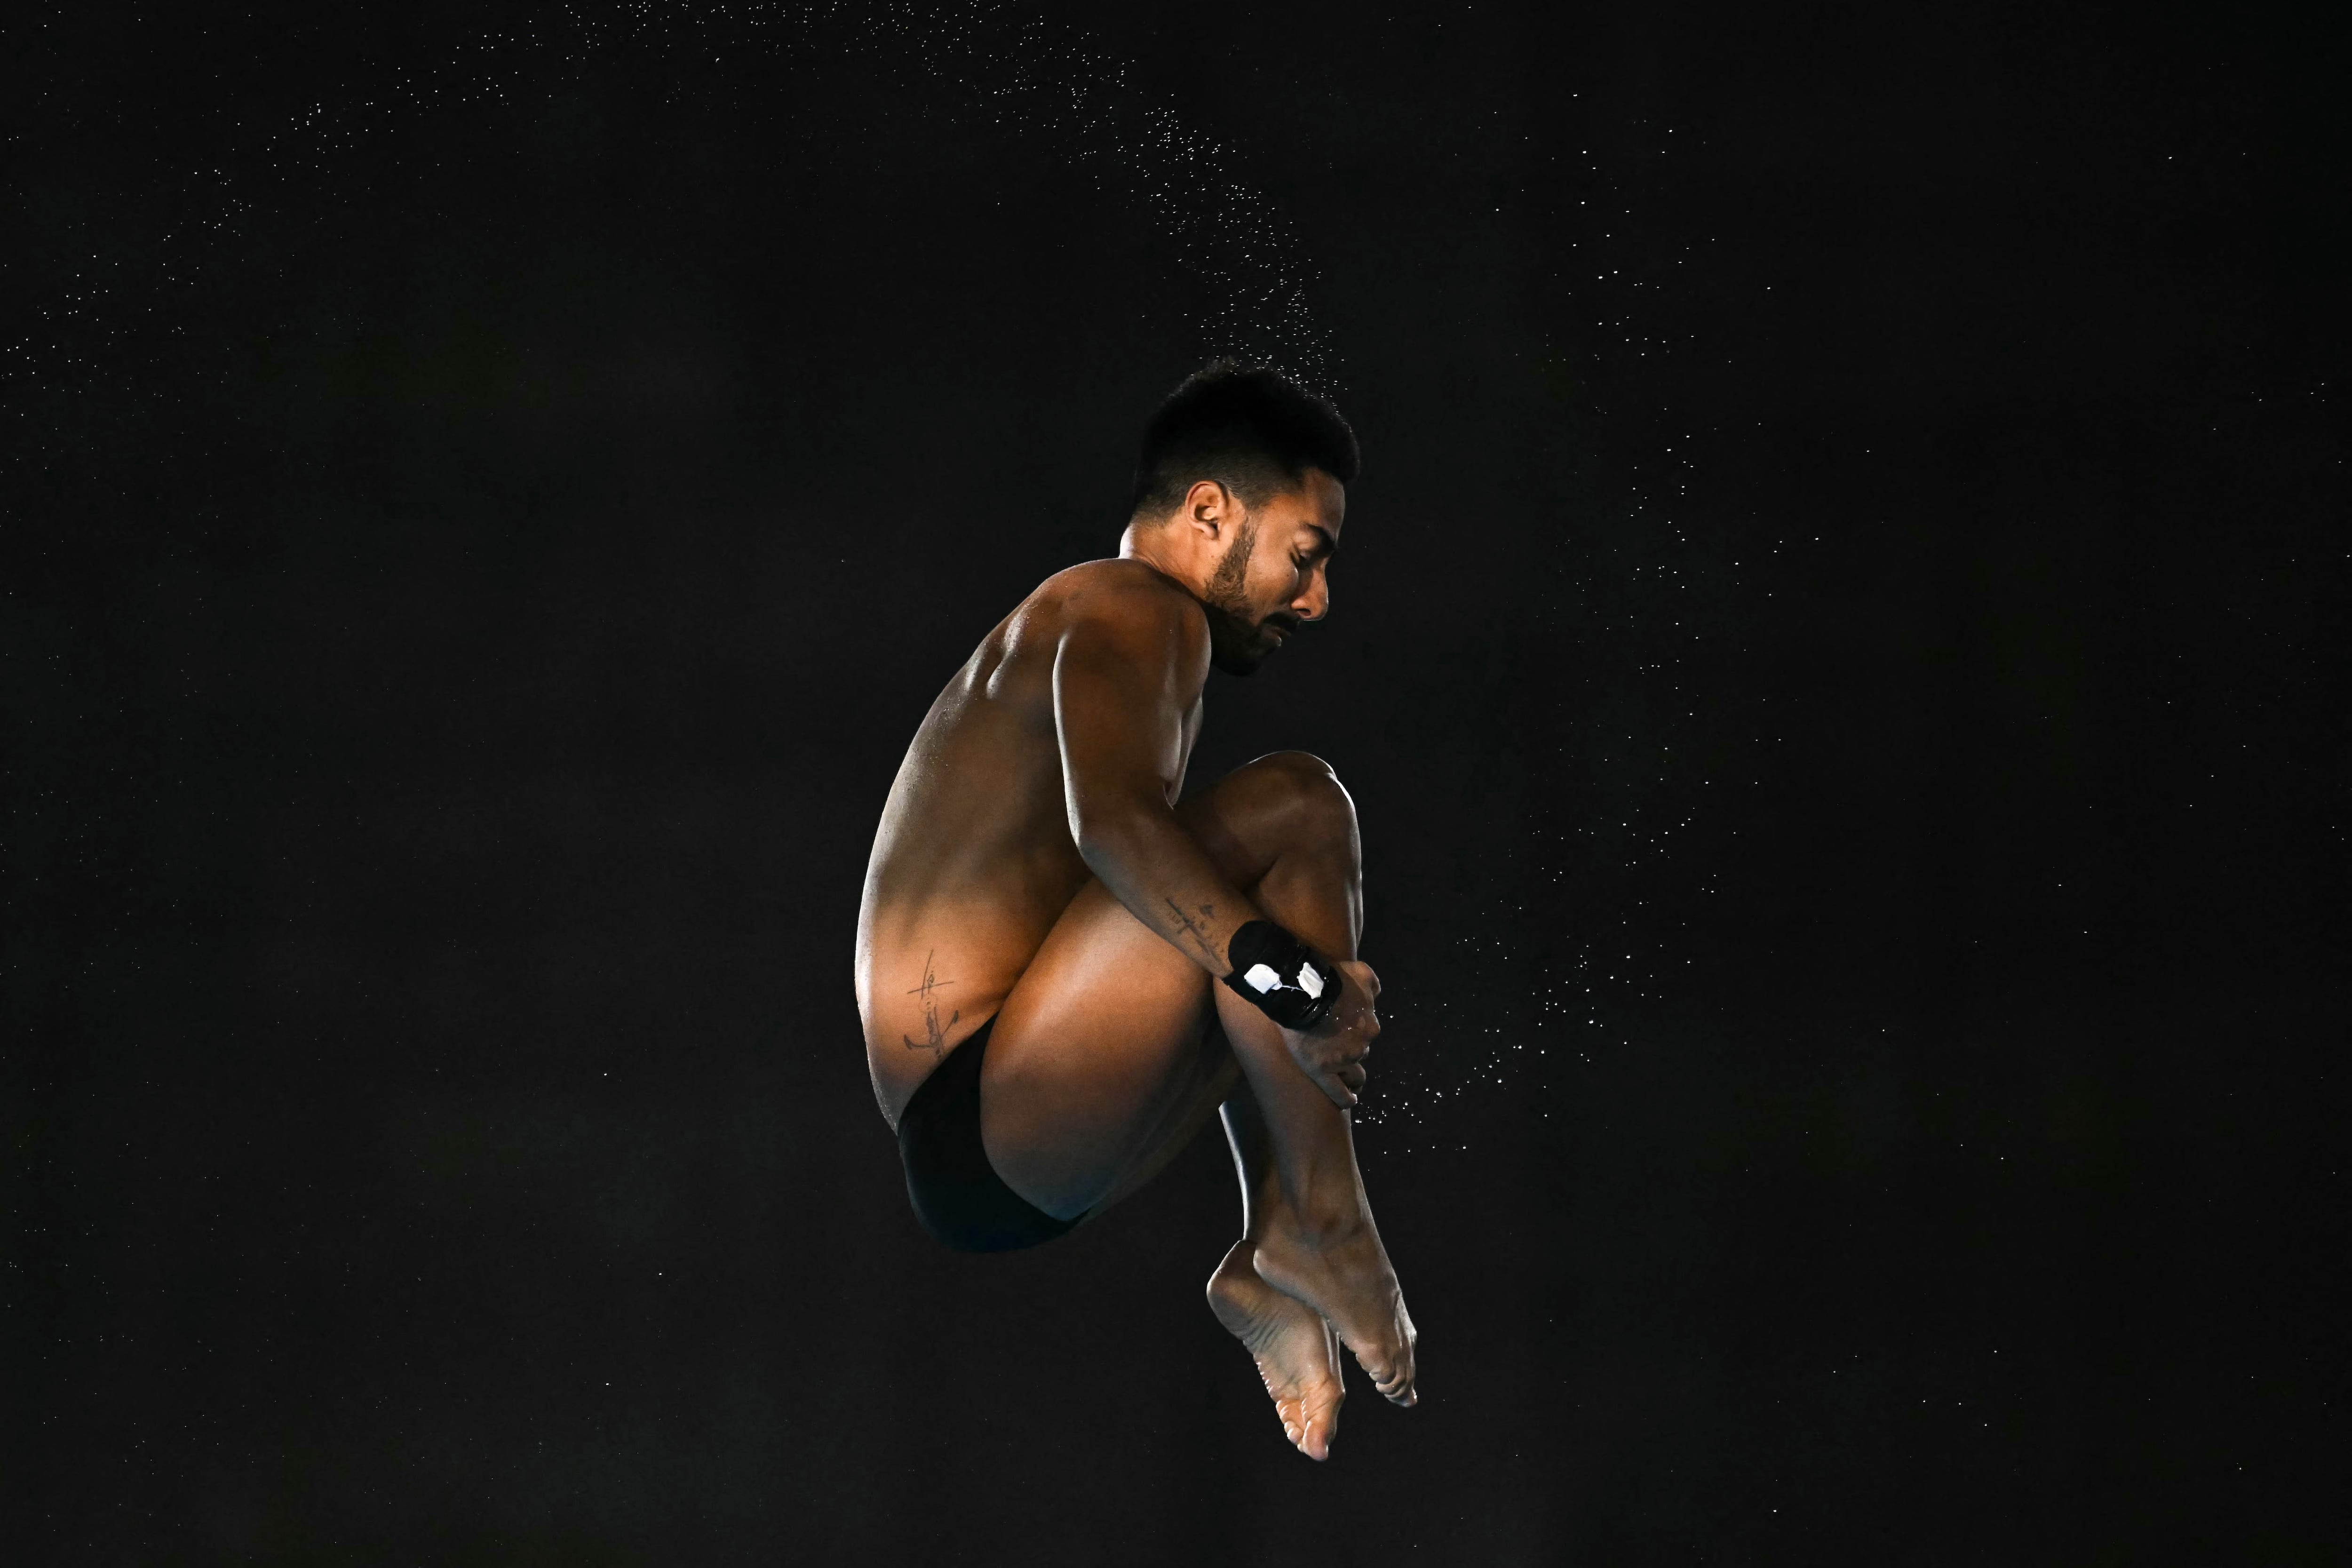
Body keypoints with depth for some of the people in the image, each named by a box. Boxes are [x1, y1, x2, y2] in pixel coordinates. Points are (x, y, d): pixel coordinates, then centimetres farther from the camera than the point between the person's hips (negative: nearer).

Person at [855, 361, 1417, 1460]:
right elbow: (1113, 821, -27)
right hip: (987, 1127, -11)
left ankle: (1272, 1267, 8)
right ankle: (1315, 1225, -17)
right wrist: (1297, 987, -32)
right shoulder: (1136, 609, -6)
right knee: (1291, 810, -18)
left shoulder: (1071, 623, 27)